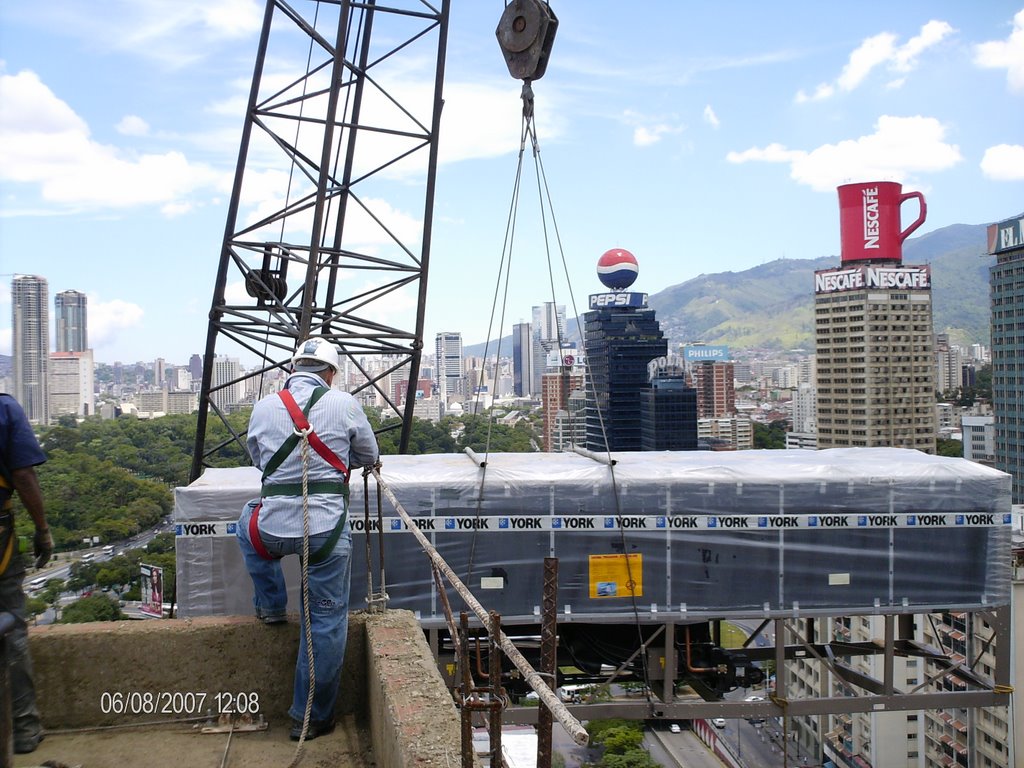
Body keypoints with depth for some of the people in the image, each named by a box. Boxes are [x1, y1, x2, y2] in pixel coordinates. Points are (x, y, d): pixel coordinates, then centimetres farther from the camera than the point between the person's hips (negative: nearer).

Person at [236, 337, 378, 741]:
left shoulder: (264, 407, 2)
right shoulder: (344, 404, -3)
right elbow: (368, 457, 11)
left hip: (273, 530, 2)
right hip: (327, 529, -2)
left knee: (248, 523, 37)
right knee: (326, 621, 10)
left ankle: (271, 605, 41)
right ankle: (312, 716, 18)